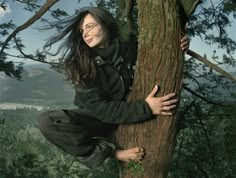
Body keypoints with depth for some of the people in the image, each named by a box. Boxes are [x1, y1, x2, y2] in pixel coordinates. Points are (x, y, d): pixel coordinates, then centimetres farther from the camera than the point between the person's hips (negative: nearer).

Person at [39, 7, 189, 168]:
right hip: (98, 118, -2)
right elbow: (97, 107, -26)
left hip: (131, 118, 3)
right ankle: (111, 152, -19)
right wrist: (145, 108, -35)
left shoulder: (132, 48, -14)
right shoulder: (80, 63, -20)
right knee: (48, 121, -28)